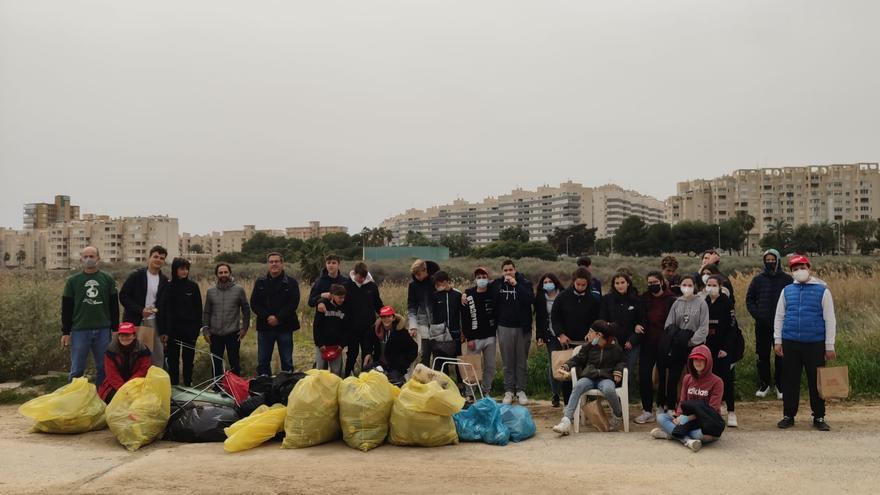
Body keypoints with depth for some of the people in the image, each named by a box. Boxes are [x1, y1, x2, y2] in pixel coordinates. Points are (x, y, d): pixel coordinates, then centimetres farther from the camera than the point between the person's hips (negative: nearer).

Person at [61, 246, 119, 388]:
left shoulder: (107, 279, 6)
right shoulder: (72, 281, 5)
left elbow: (114, 306, 7)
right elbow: (66, 308, 5)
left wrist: (115, 329, 3)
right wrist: (65, 332, 1)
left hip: (103, 330, 1)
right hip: (80, 330, -1)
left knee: (104, 368, 6)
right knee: (76, 370, 3)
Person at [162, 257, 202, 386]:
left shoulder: (193, 286, 2)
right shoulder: (168, 287, 0)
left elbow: (198, 309, 4)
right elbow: (164, 310, -1)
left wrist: (197, 328, -2)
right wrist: (164, 330, -6)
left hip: (189, 329, 0)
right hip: (173, 329, 0)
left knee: (188, 359, 7)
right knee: (173, 360, 6)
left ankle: (188, 386, 17)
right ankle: (173, 386, 14)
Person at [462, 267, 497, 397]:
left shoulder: (492, 294, 3)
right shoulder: (468, 295, -3)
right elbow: (465, 318, -5)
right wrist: (469, 338, -9)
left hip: (490, 337, 2)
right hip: (474, 338, -2)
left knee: (490, 366, 8)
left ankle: (486, 391, 23)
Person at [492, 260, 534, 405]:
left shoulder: (524, 282, -2)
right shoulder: (497, 284, 2)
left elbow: (530, 299, -18)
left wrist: (516, 285, -20)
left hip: (522, 327, 0)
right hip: (504, 327, 1)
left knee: (522, 361, 6)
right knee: (508, 362, 5)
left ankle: (521, 390, 14)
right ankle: (509, 390, 13)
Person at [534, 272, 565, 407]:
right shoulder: (540, 299, 7)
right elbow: (538, 318, 9)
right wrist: (539, 336, 3)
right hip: (550, 336, 2)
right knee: (552, 365, 2)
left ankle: (568, 394, 8)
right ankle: (555, 395, 9)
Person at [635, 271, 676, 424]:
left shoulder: (671, 299, -4)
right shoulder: (644, 299, 6)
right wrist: (637, 326, -10)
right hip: (647, 342, 2)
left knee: (663, 375, 8)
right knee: (644, 375, -5)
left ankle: (661, 406, 24)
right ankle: (647, 410, 2)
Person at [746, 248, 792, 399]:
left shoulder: (787, 279, 2)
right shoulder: (758, 279, 6)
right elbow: (749, 299, 9)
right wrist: (757, 314, -5)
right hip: (762, 324, 2)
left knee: (781, 356, 2)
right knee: (763, 355, 6)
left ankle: (780, 386, 12)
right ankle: (764, 385, 15)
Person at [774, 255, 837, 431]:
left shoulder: (822, 290, -1)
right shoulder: (787, 291, 7)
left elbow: (830, 320, 0)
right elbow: (779, 317, 11)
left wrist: (829, 346, -3)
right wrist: (778, 341, 5)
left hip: (815, 344, -2)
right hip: (790, 343, 2)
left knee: (816, 381, 5)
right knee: (790, 381, 7)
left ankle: (819, 417, 19)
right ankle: (789, 415, 18)